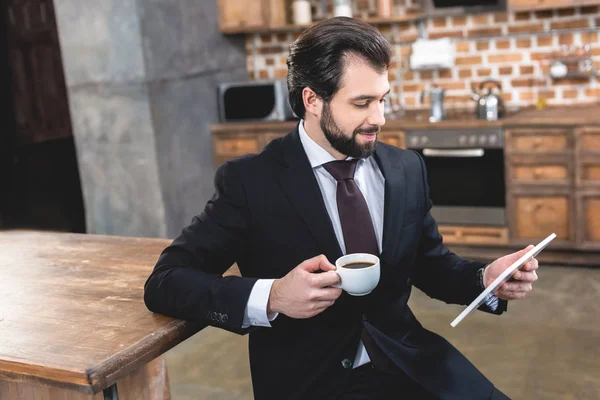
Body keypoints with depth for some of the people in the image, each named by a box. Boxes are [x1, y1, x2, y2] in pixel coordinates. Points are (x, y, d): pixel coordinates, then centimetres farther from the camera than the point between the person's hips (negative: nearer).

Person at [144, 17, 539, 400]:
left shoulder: (407, 169, 5)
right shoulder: (249, 180, -8)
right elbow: (166, 281, -11)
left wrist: (486, 278, -4)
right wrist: (271, 297, -26)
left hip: (410, 365, 4)